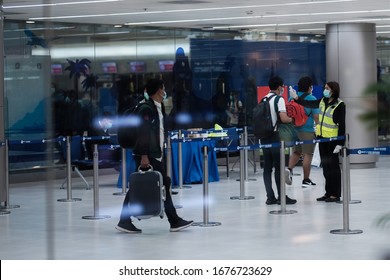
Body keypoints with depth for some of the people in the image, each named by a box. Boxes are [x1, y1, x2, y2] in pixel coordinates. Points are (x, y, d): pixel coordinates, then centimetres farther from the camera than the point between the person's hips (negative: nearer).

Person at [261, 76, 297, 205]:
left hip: (264, 135, 7)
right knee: (279, 167, -2)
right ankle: (281, 197, 0)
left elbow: (258, 117, 18)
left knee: (267, 167, 6)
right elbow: (283, 118, -19)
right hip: (275, 136, -7)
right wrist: (292, 119, 0)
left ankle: (270, 197, 7)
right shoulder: (279, 99, -9)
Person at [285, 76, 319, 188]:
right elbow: (316, 117, -10)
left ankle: (289, 169, -6)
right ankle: (306, 180, 6)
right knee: (307, 154, 2)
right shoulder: (312, 99, -8)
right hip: (308, 130, -5)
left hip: (294, 129, 5)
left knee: (296, 152, 18)